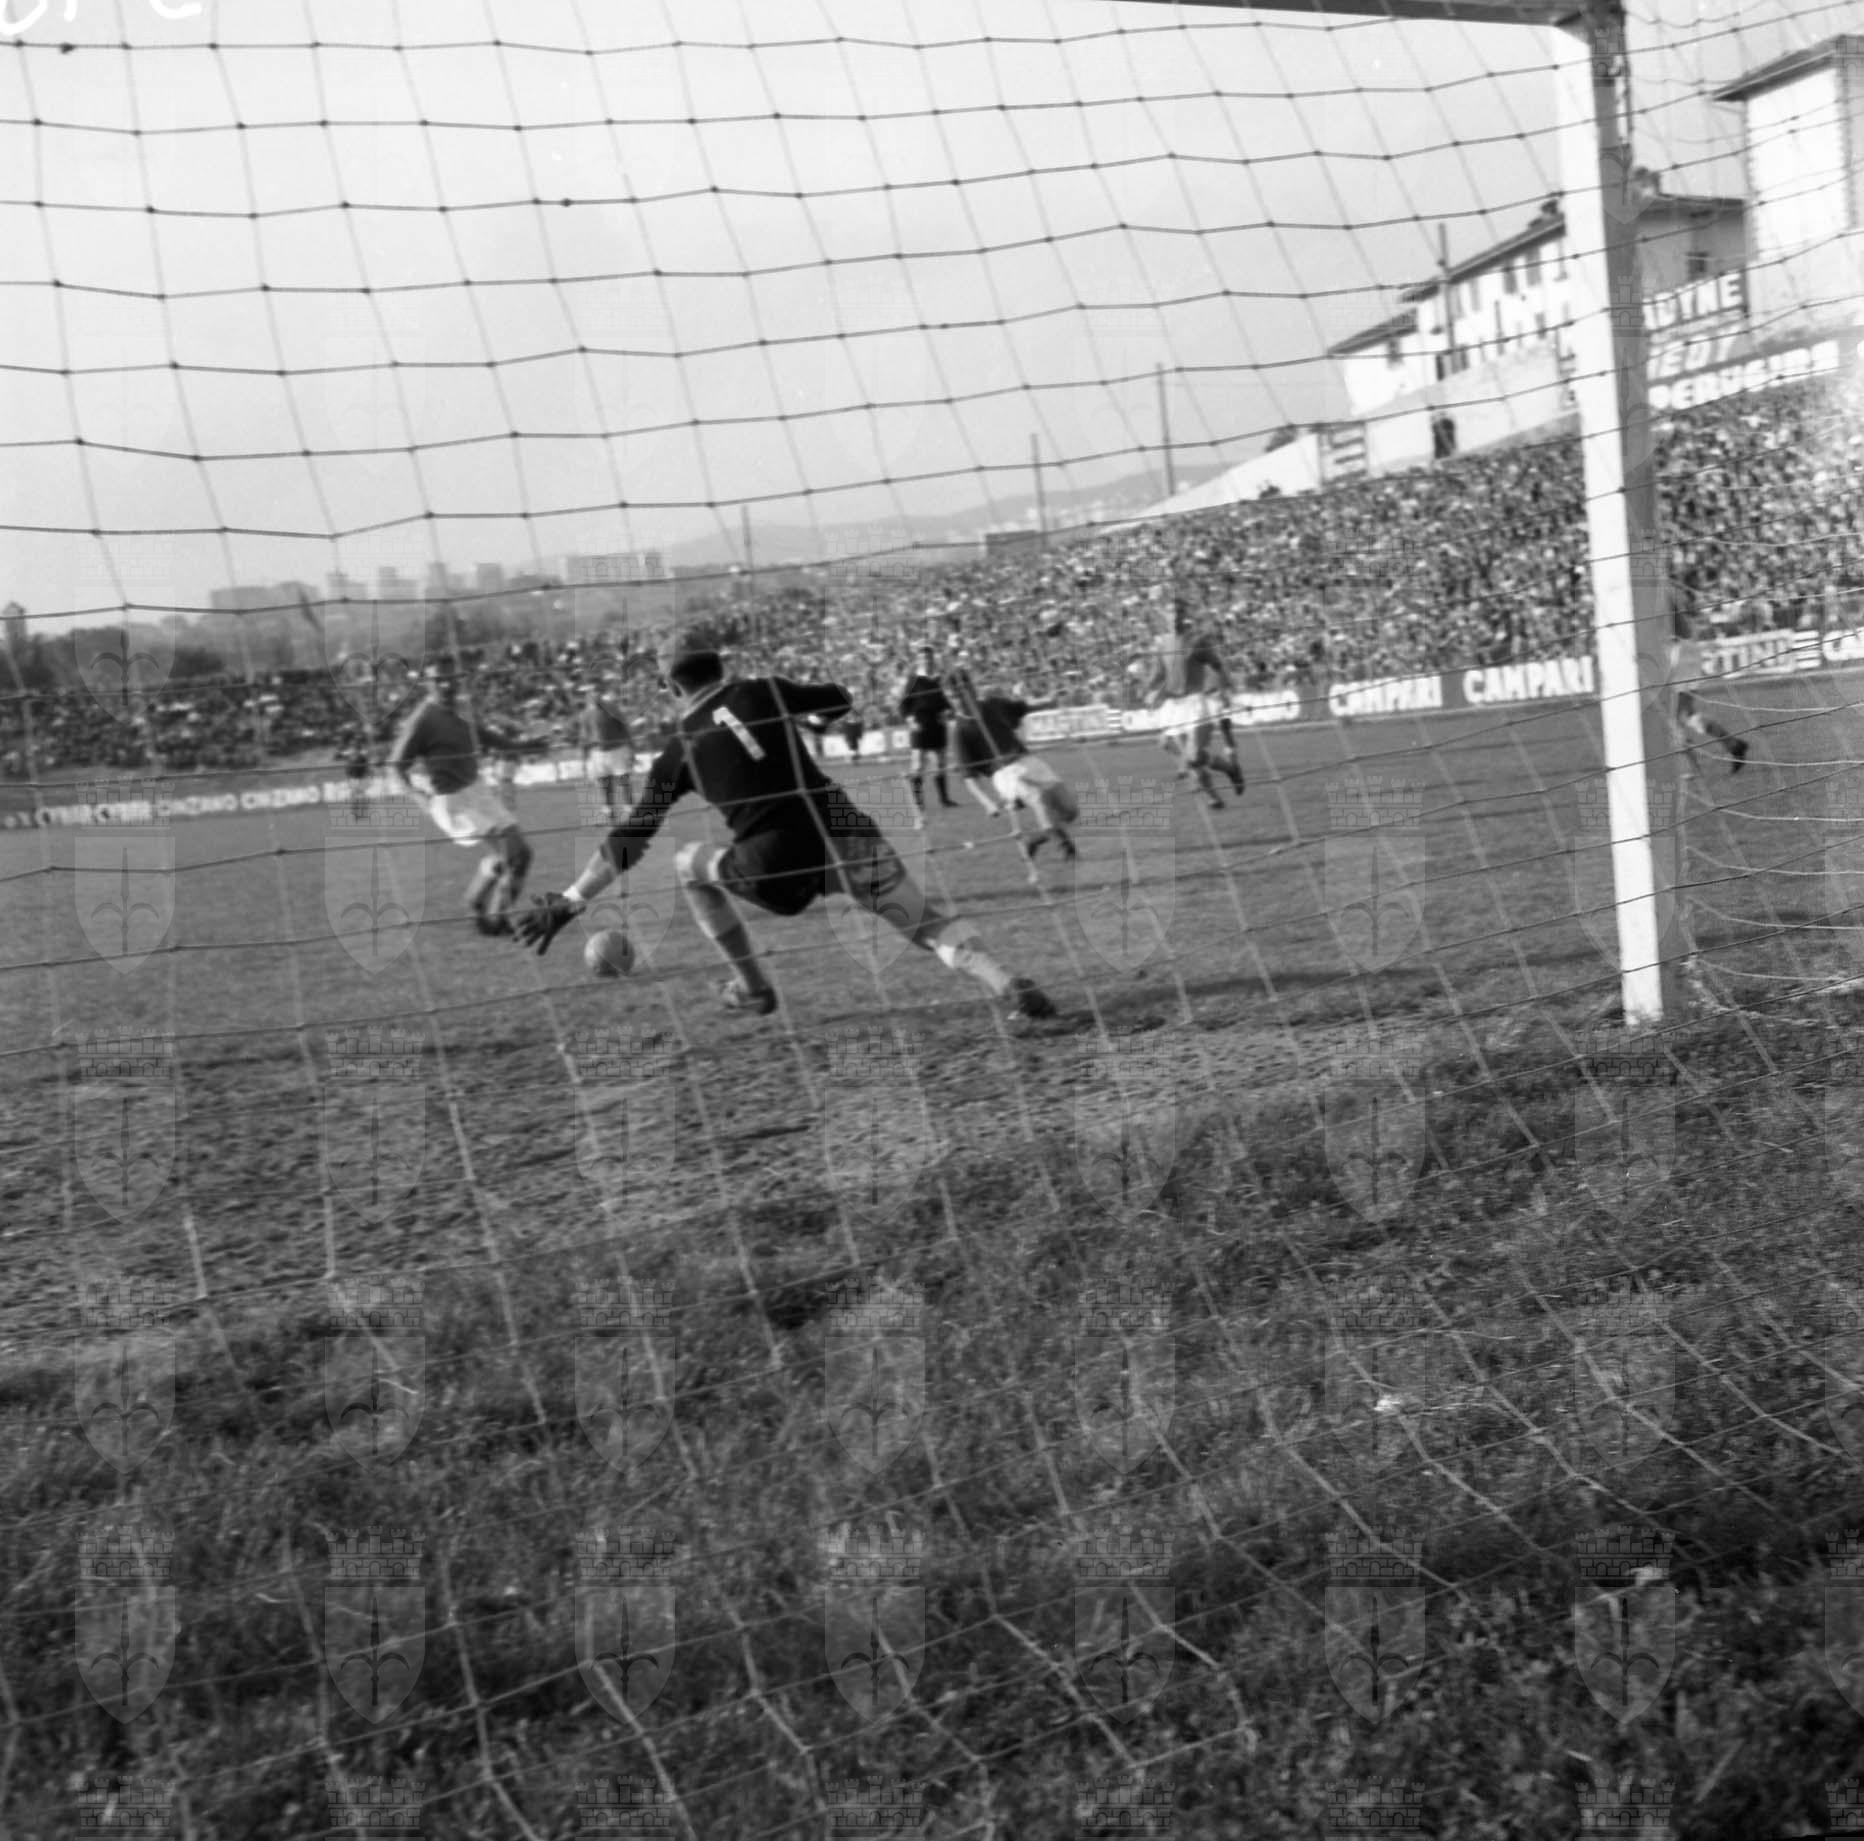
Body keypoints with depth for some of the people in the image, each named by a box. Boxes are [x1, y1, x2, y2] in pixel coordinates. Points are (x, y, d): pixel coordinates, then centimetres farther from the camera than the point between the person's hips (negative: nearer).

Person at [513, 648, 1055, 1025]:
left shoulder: (679, 751, 12)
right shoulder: (761, 693, 14)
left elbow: (630, 841, 9)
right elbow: (837, 701, 31)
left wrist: (568, 904, 13)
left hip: (775, 872, -1)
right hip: (845, 836, 2)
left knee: (689, 864, 26)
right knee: (929, 924, 11)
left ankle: (753, 989, 26)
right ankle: (1008, 988, -15)